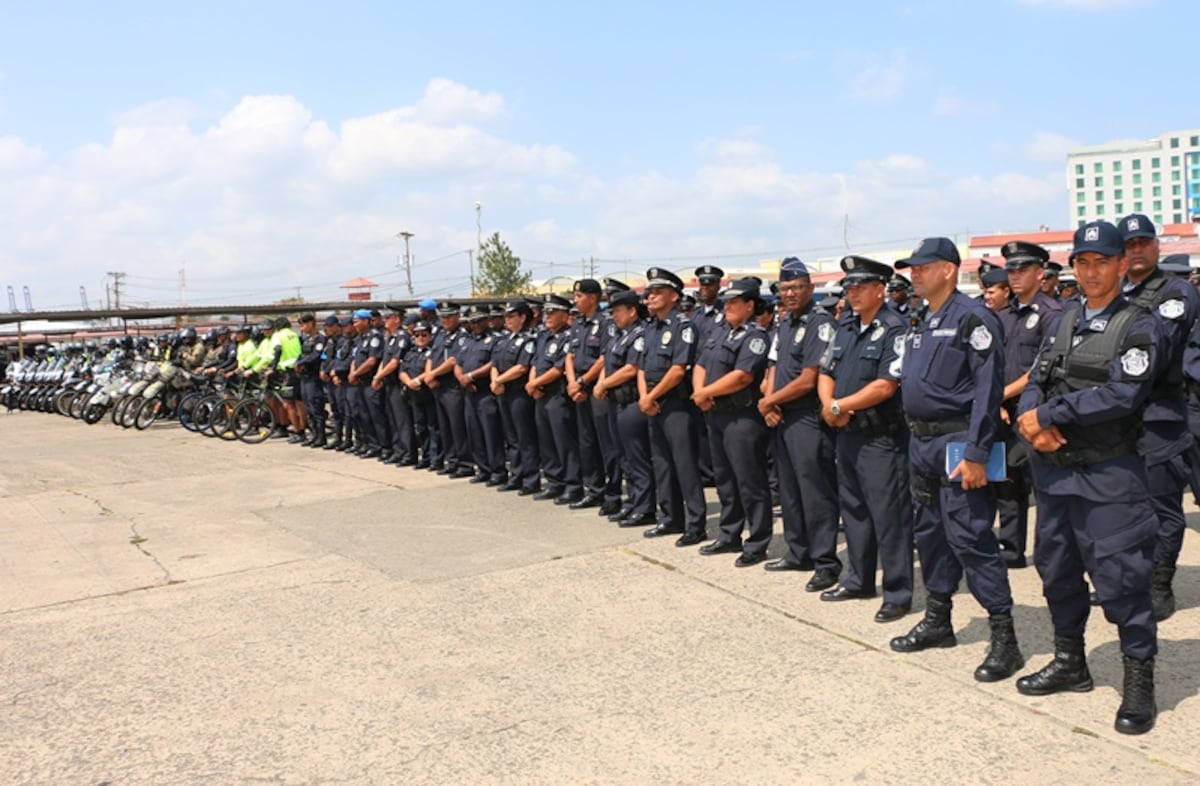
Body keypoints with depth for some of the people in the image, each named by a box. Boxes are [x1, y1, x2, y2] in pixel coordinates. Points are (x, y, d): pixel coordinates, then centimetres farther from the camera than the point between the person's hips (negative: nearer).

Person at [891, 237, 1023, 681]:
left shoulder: (972, 318, -12)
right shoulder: (922, 324, 15)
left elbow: (988, 389, -18)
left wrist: (976, 453, -23)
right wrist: (915, 444, 16)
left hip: (957, 443, -9)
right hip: (922, 444, 9)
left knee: (970, 540, -8)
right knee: (930, 534, 16)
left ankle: (1004, 640, 0)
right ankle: (937, 622, 29)